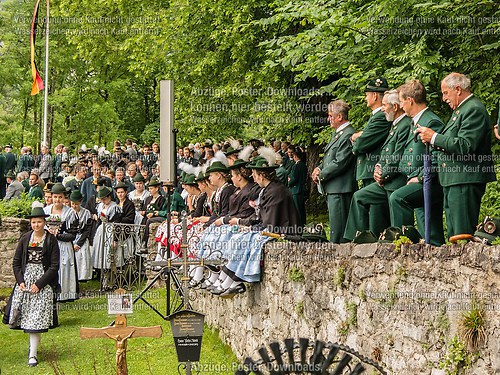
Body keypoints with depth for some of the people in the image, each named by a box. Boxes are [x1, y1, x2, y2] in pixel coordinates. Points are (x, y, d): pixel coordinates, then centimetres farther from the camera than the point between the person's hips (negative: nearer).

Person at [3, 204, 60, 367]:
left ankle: (33, 354, -3)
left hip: (43, 281, -3)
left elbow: (54, 266, -6)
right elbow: (16, 262, 8)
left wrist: (39, 284, -12)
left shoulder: (51, 240, -3)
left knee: (37, 317, -6)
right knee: (19, 308, -3)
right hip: (25, 278, 4)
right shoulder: (25, 238, 6)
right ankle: (33, 342, 19)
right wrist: (20, 281, -5)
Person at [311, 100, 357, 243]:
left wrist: (320, 175, -10)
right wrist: (319, 168, 4)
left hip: (340, 190, -11)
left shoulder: (348, 135, -16)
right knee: (334, 226, 15)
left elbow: (339, 163, -21)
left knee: (338, 230, -8)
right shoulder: (336, 133, 16)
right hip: (332, 189, 11)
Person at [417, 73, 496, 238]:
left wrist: (435, 137, -18)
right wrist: (433, 139, 4)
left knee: (463, 235, -11)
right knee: (453, 235, 13)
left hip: (465, 182, -11)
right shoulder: (460, 110, 21)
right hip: (453, 182, 11)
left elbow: (465, 146, -24)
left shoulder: (474, 109, -13)